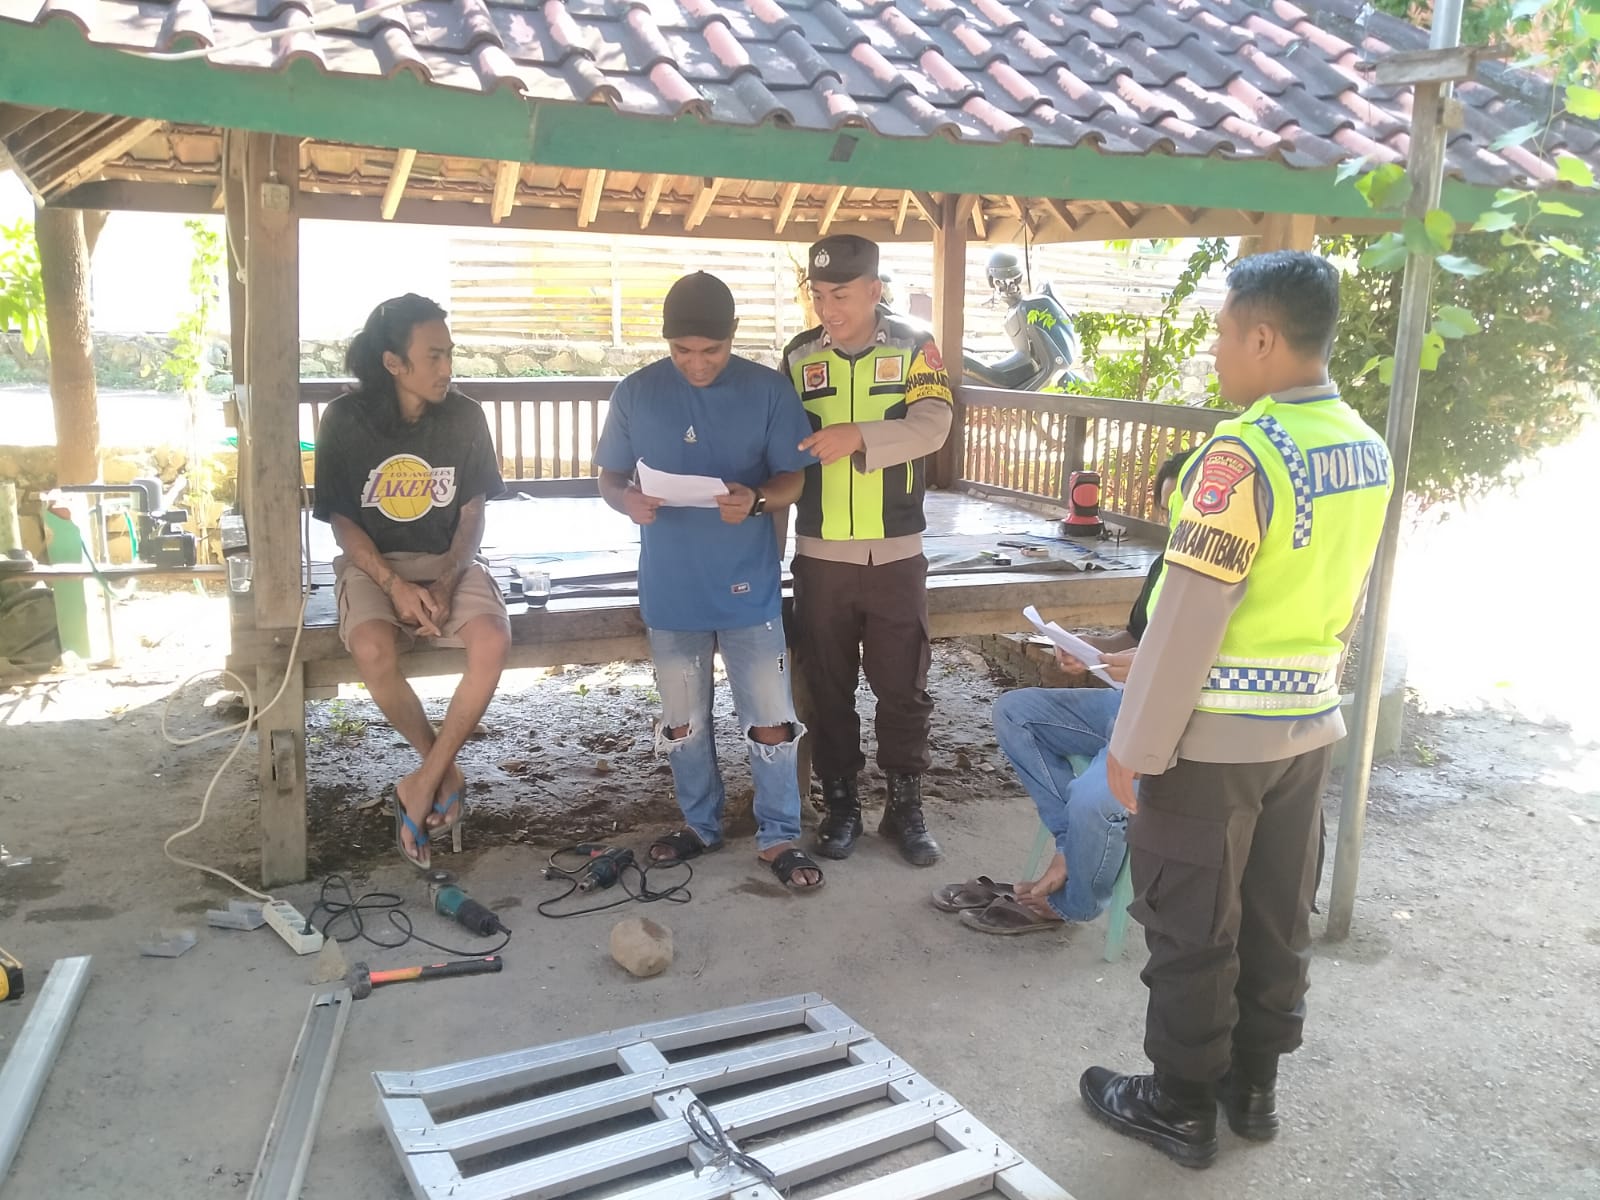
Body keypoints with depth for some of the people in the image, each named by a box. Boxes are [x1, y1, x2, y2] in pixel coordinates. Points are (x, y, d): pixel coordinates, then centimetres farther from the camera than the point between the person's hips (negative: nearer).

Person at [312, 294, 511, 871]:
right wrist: (395, 585, -19)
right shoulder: (345, 419, -8)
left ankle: (422, 785, -16)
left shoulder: (464, 417, -4)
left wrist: (445, 583, -16)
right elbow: (341, 521, -4)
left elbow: (472, 515, 0)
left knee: (493, 642, -31)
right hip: (372, 563, -1)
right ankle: (446, 771, -8)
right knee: (374, 651, -34)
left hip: (448, 561, 1)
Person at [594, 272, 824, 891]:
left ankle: (779, 836, 19)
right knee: (683, 721, 16)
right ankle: (700, 824, 35)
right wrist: (628, 501, -19)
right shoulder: (636, 393, -2)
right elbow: (609, 476, 4)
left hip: (749, 584, -2)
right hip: (671, 586, 2)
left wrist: (756, 500, -26)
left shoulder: (769, 389, -6)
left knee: (771, 719, 1)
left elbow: (794, 477, -4)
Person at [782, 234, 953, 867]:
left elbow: (932, 426, -16)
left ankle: (905, 805, 21)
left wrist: (858, 436, -30)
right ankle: (840, 803, 24)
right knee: (828, 685, 9)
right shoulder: (799, 356, 4)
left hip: (896, 553, -1)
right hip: (819, 554, 2)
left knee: (903, 686, 6)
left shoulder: (914, 348, -1)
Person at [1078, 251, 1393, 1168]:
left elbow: (1187, 618, -22)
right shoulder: (1369, 451, 4)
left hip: (1216, 734, -8)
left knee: (1192, 928, 7)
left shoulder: (1244, 453, -22)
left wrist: (1135, 745, -14)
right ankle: (1254, 1085, 34)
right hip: (1310, 724, 8)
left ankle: (1182, 1105, 23)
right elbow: (1349, 602, 12)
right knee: (1278, 918, 18)